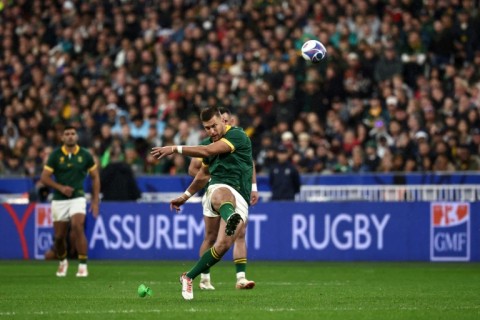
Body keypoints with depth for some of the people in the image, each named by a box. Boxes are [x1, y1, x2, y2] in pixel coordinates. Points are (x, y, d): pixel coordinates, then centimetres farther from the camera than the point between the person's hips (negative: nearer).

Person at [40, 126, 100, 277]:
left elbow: (95, 177, 8)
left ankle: (83, 265, -18)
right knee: (59, 236, 5)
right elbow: (44, 178, -2)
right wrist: (60, 187, -17)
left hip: (78, 197, -1)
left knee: (77, 226, -25)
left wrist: (95, 201, 3)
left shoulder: (85, 155, -1)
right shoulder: (55, 155, -3)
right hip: (59, 200, 1)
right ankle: (62, 262, 34)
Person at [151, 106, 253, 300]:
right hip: (218, 188, 2)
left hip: (240, 200, -2)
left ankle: (189, 277, 0)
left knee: (223, 245, -19)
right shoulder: (212, 144, 18)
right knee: (224, 194, -40)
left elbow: (208, 151, -18)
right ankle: (230, 219, -79)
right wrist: (186, 195, 43)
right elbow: (203, 174, 38)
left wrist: (175, 149, -17)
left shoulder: (237, 135, -4)